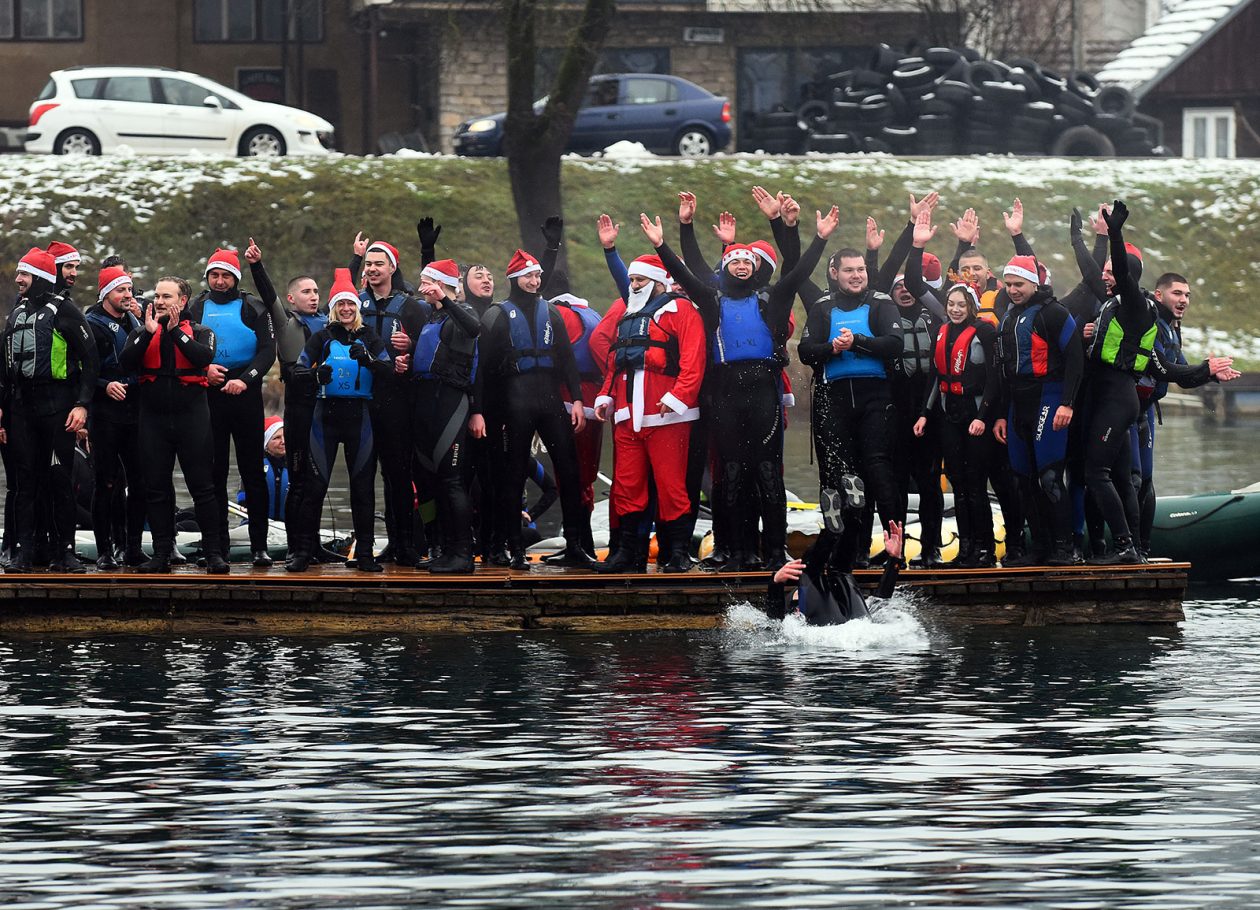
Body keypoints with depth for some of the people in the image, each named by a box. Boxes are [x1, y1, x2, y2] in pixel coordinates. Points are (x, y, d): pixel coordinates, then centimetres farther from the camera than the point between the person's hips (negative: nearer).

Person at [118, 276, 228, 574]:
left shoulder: (199, 332, 6)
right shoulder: (142, 334, 11)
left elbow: (204, 356, -15)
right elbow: (126, 363, -5)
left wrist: (175, 330, -14)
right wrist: (149, 333, -13)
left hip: (191, 418, -3)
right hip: (153, 419, 3)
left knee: (202, 487, -4)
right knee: (156, 489, 4)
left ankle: (214, 553, -1)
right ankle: (161, 554, 9)